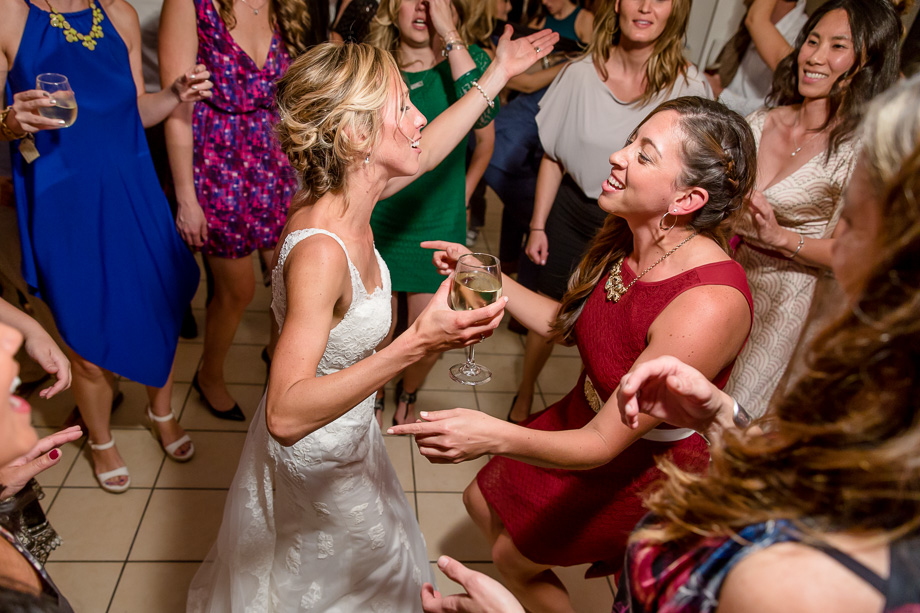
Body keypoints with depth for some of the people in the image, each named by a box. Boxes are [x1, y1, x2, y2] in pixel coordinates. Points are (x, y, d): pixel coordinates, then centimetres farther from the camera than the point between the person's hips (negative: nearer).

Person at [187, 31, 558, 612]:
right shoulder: (320, 253, -39)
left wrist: (498, 73, 14)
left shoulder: (344, 198, -13)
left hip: (347, 429, 8)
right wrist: (414, 346, -49)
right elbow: (286, 415, -42)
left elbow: (426, 151, 6)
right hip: (316, 458, -7)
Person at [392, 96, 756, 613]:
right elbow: (566, 324, 2)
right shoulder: (626, 240, -14)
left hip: (643, 468, -7)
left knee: (514, 556, 14)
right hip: (585, 417, 7)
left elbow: (604, 443, -34)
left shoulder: (708, 305, -38)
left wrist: (498, 437, -48)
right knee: (483, 502, 23)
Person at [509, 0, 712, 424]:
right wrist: (537, 226, 1)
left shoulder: (688, 86, -11)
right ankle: (524, 396, 38)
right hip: (572, 212, 1)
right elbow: (553, 157, 0)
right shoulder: (582, 74, -8)